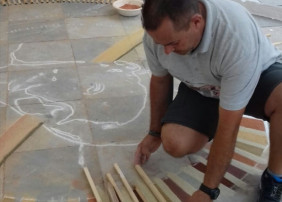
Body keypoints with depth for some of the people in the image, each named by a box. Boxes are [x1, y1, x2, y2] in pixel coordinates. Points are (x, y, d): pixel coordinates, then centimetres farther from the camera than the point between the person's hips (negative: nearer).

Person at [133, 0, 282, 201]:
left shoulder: (237, 38, -40)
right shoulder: (157, 32, -24)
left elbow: (228, 129, -35)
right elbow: (160, 79, -2)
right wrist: (155, 132, 7)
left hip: (260, 76, -3)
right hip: (201, 90, 4)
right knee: (174, 142, -23)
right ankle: (209, 123, 11)